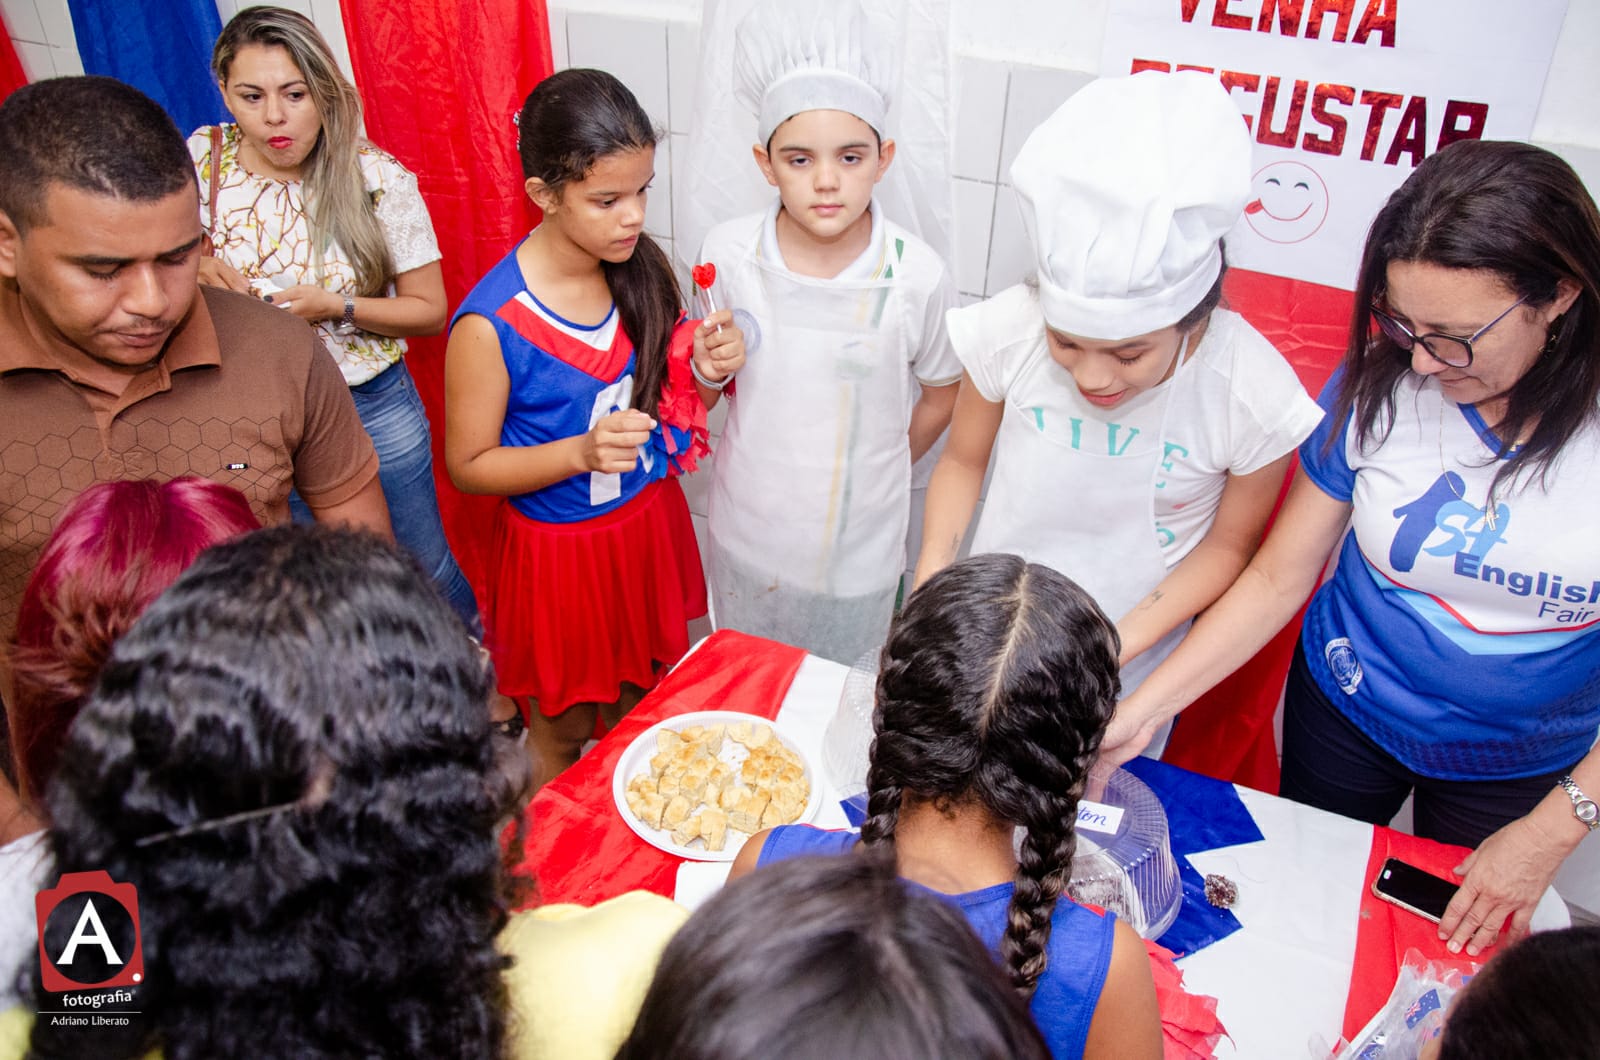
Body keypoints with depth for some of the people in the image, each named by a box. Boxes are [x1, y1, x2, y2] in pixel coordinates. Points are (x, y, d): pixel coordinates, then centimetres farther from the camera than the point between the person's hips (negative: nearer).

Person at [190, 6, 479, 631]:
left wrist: (337, 308, -23)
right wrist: (193, 267, -15)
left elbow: (429, 310, -7)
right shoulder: (197, 162, -8)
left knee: (420, 566, 14)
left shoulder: (376, 178, -13)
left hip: (372, 408, -2)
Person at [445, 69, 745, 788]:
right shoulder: (491, 323, -25)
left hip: (649, 523, 5)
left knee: (639, 708, 25)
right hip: (558, 547, -5)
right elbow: (468, 465, -15)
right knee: (562, 734, 18)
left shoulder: (640, 269, -8)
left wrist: (706, 372, -17)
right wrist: (582, 453, -30)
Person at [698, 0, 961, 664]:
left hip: (857, 543, -2)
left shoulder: (918, 275, -19)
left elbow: (941, 394, -1)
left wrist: (869, 476, 6)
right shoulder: (727, 253, -13)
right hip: (747, 529, 2)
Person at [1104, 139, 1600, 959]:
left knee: (1450, 948, 23)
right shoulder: (1378, 385, -21)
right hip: (1348, 708, 1)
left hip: (1519, 761, 0)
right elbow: (1278, 576, -13)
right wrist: (1140, 714, -19)